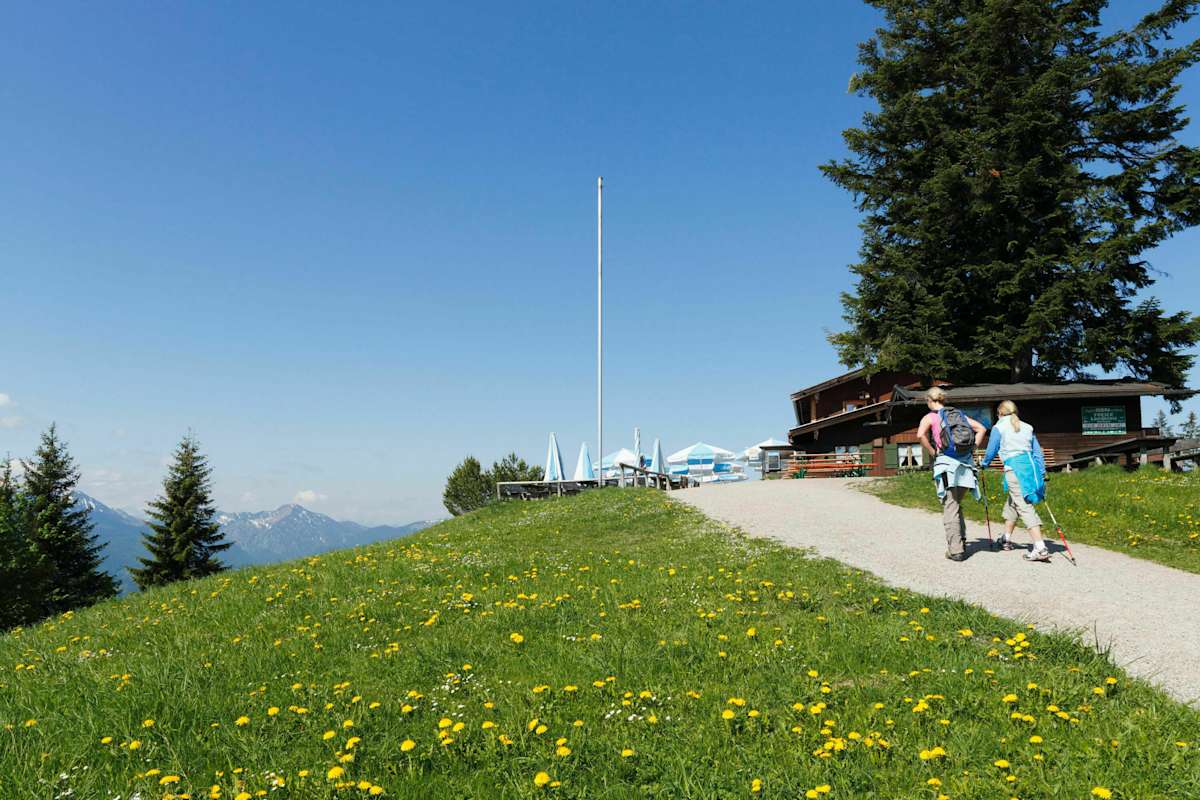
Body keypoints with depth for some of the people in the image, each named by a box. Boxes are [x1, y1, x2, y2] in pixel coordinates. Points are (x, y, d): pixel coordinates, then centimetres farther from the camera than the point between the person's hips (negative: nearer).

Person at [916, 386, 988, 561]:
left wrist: (933, 452, -7)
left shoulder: (930, 417, 0)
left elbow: (920, 435, -19)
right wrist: (973, 448, 12)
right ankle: (961, 543, 22)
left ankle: (956, 550, -5)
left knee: (950, 508, -2)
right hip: (965, 464, 5)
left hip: (946, 463, -5)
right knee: (957, 505, 20)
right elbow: (981, 429, 15)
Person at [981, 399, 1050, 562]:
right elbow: (1038, 452, 16)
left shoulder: (999, 427, 2)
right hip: (1030, 465, 6)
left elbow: (991, 451, 7)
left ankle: (1040, 548, -19)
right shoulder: (1027, 427, 18)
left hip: (1014, 468, -6)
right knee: (1012, 503, 23)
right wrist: (1042, 473, 18)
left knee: (1025, 507, -10)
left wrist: (983, 463, 26)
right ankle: (1006, 539, 35)